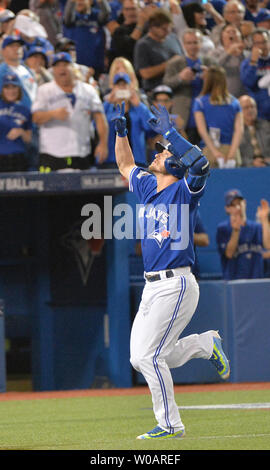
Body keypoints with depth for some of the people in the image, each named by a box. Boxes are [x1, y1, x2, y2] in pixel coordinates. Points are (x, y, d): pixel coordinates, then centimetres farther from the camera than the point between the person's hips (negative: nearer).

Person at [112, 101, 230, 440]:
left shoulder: (183, 191, -8)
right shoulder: (147, 188, 15)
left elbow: (199, 164, -28)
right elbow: (125, 166, 33)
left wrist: (169, 132, -26)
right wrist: (121, 130, 23)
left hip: (176, 286, -9)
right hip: (152, 288, 9)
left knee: (149, 356, -11)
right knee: (139, 359, 8)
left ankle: (170, 424, -1)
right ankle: (206, 345, 22)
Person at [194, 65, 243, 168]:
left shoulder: (200, 102, 5)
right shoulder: (234, 102, 9)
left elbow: (202, 130, -4)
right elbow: (239, 130, -1)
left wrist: (215, 153, -9)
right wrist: (231, 153, -7)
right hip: (231, 148, 2)